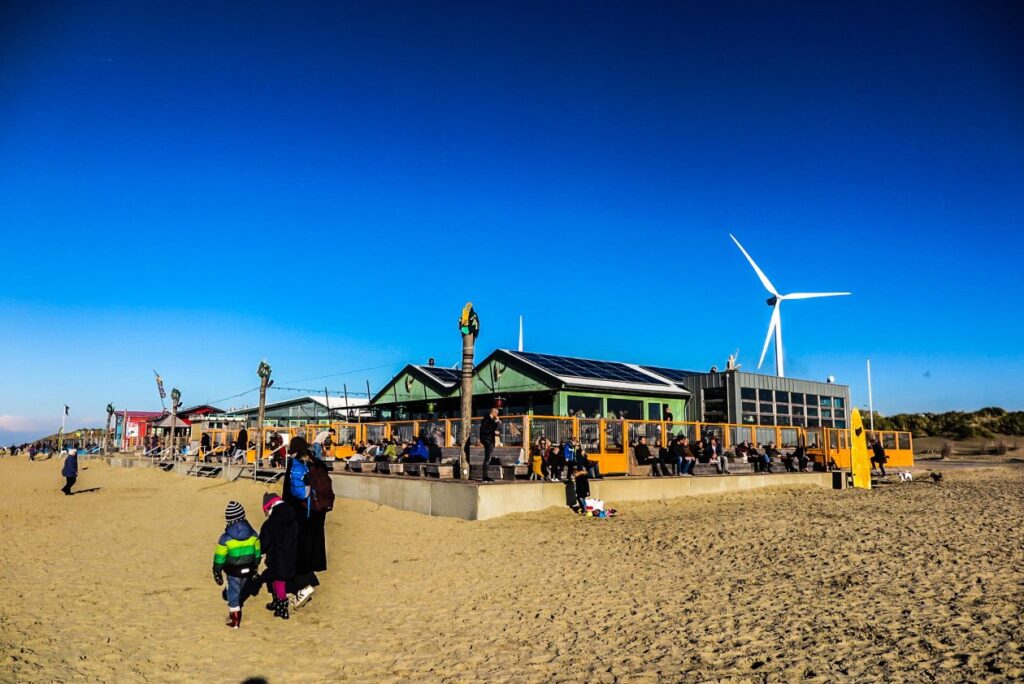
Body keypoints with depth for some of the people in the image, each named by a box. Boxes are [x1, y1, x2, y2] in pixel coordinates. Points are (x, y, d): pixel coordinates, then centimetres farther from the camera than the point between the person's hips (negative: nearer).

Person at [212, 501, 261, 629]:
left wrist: (217, 573, 2)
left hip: (233, 572, -3)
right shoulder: (252, 534, -9)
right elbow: (257, 553, 2)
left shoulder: (226, 538, -20)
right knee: (242, 592, 25)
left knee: (233, 594, 14)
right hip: (248, 570, 4)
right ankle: (236, 611, 44)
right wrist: (255, 568, 16)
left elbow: (219, 558, -13)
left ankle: (235, 621, 23)